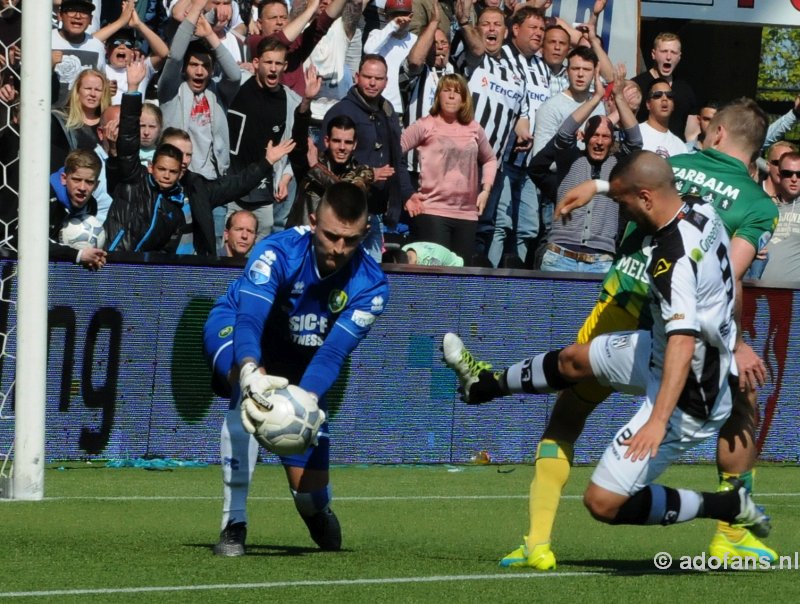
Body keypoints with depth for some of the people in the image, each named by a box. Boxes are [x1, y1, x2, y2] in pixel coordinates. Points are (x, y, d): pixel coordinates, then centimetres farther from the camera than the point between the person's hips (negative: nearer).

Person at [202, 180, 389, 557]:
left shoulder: (370, 285, -23)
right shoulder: (277, 253, -32)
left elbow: (333, 353, -32)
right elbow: (249, 318, -46)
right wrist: (250, 372, -66)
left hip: (301, 364, 3)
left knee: (310, 486, -4)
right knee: (250, 388, -40)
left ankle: (319, 512, 40)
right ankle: (234, 524, -33)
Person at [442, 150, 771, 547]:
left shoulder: (674, 259, -31)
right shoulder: (703, 211, -4)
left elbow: (683, 342, -42)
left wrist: (658, 421, -50)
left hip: (687, 397, -10)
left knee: (603, 502, -8)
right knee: (574, 359, 26)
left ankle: (728, 506, 2)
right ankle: (485, 384, 51)